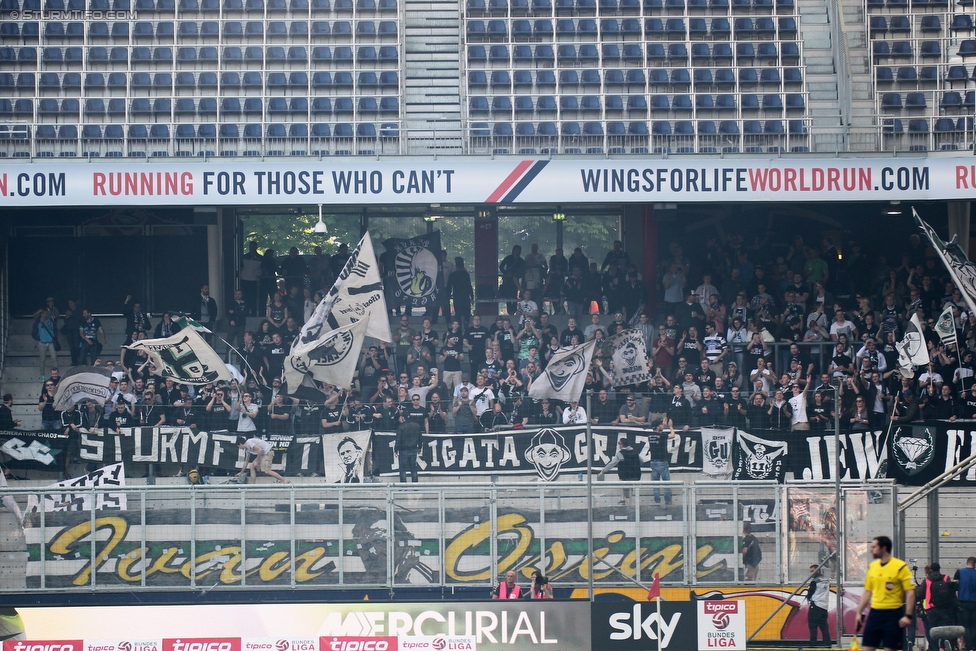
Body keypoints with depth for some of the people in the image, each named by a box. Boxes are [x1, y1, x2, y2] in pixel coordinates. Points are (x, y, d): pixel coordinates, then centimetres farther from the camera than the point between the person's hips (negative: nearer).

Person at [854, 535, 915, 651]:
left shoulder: (900, 567, -8)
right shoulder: (872, 566, 10)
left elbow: (910, 593, -10)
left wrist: (908, 616, -17)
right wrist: (859, 613, 14)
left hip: (893, 614, -6)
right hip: (875, 613, 6)